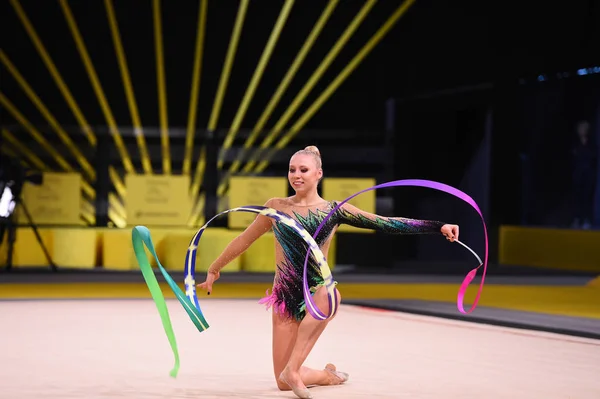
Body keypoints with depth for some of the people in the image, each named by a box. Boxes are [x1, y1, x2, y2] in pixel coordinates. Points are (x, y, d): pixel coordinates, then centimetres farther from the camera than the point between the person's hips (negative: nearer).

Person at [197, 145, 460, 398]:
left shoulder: (334, 211, 0)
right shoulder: (276, 207, 4)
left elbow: (386, 224, -6)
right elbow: (244, 240, 17)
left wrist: (438, 227, -14)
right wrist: (214, 270, 25)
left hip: (317, 291, -2)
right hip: (285, 296, 2)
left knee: (329, 295, -42)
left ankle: (292, 370, -34)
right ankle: (327, 376, 32)